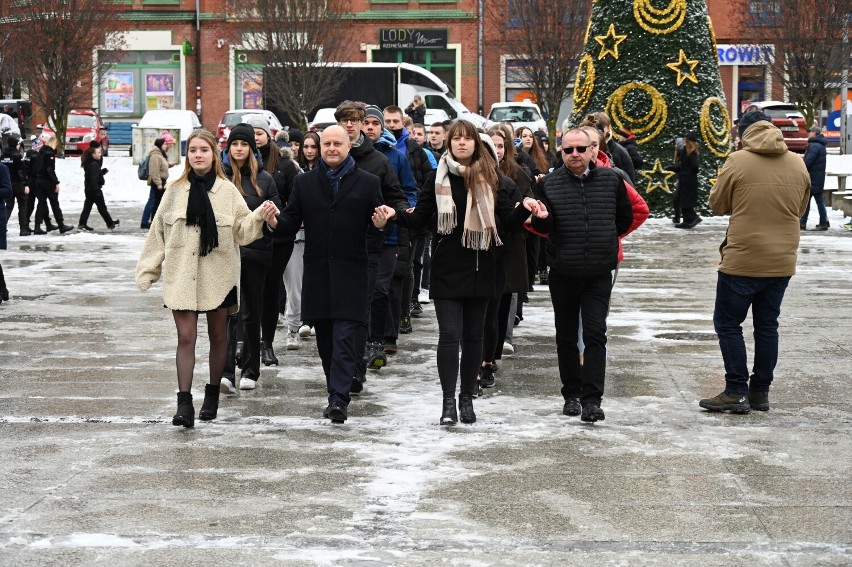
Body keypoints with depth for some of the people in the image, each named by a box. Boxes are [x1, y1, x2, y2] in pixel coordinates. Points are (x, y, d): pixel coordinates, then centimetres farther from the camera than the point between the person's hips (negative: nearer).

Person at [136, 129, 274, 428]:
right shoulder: (175, 191, 3)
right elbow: (158, 233, 7)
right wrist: (148, 269, 7)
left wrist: (260, 215, -18)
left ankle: (212, 395, 27)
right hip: (182, 275, -1)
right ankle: (184, 403, -11)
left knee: (217, 336, 12)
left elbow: (242, 230, 0)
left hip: (217, 275, 1)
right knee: (186, 338, -8)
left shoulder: (227, 190, 0)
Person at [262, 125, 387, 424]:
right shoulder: (304, 183, 11)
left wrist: (381, 223, -22)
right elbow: (292, 222, 7)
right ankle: (338, 395, 20)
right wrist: (275, 222, -14)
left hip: (350, 274, -3)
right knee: (325, 340, 9)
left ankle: (338, 399, -12)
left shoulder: (368, 183, 5)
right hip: (317, 273, 3)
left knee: (344, 337, -10)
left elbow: (378, 220, 2)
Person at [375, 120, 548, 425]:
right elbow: (420, 219, 4)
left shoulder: (491, 179, 3)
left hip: (480, 268, 1)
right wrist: (396, 215, -13)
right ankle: (448, 401, -4)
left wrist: (526, 209, -18)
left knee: (473, 335, 8)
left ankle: (467, 398, 18)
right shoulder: (438, 178, 3)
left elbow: (510, 221, 2)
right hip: (447, 268, -1)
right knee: (449, 334, -7)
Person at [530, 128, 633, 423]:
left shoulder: (611, 180, 1)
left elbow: (625, 217, 14)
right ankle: (571, 394, 22)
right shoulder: (548, 184, -1)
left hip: (598, 274, -1)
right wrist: (541, 217, -21)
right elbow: (542, 227, -1)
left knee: (595, 335, -8)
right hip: (562, 273, 1)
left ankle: (592, 399, -10)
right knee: (566, 337, 10)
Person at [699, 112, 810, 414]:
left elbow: (717, 204, -1)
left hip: (743, 261, -5)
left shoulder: (738, 161, -11)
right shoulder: (798, 164, 2)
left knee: (728, 323, 5)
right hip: (782, 263, 5)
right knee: (767, 325, 14)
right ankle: (760, 391, 17)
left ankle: (737, 391, 2)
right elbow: (800, 208, 14)